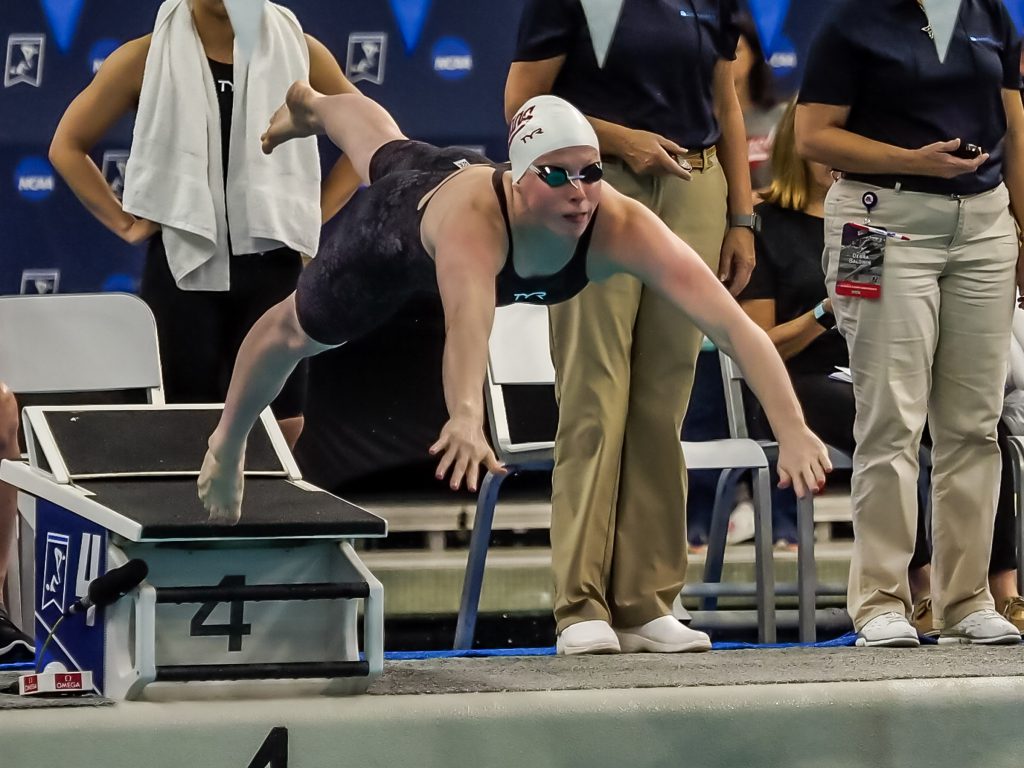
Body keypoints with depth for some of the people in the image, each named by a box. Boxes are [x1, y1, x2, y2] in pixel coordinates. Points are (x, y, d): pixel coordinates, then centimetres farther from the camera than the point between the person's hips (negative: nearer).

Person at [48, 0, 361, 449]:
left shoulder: (298, 52, 2)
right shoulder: (146, 59, -1)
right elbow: (68, 146, 7)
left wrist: (316, 217, 5)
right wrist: (124, 223, 0)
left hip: (273, 266, 1)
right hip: (184, 268, -1)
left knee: (281, 432, -1)